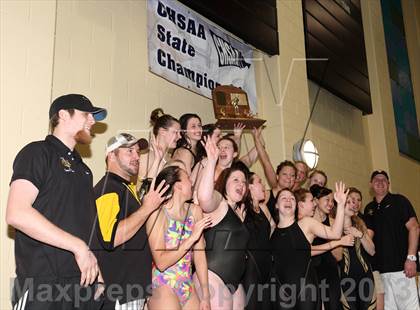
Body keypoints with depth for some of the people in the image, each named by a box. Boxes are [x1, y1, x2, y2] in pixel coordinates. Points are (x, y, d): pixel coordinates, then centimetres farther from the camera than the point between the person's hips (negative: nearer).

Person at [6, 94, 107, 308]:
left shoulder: (82, 169, 19)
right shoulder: (37, 153, -4)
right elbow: (17, 214, -17)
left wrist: (95, 268, 7)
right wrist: (78, 246, -17)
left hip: (84, 282, 7)